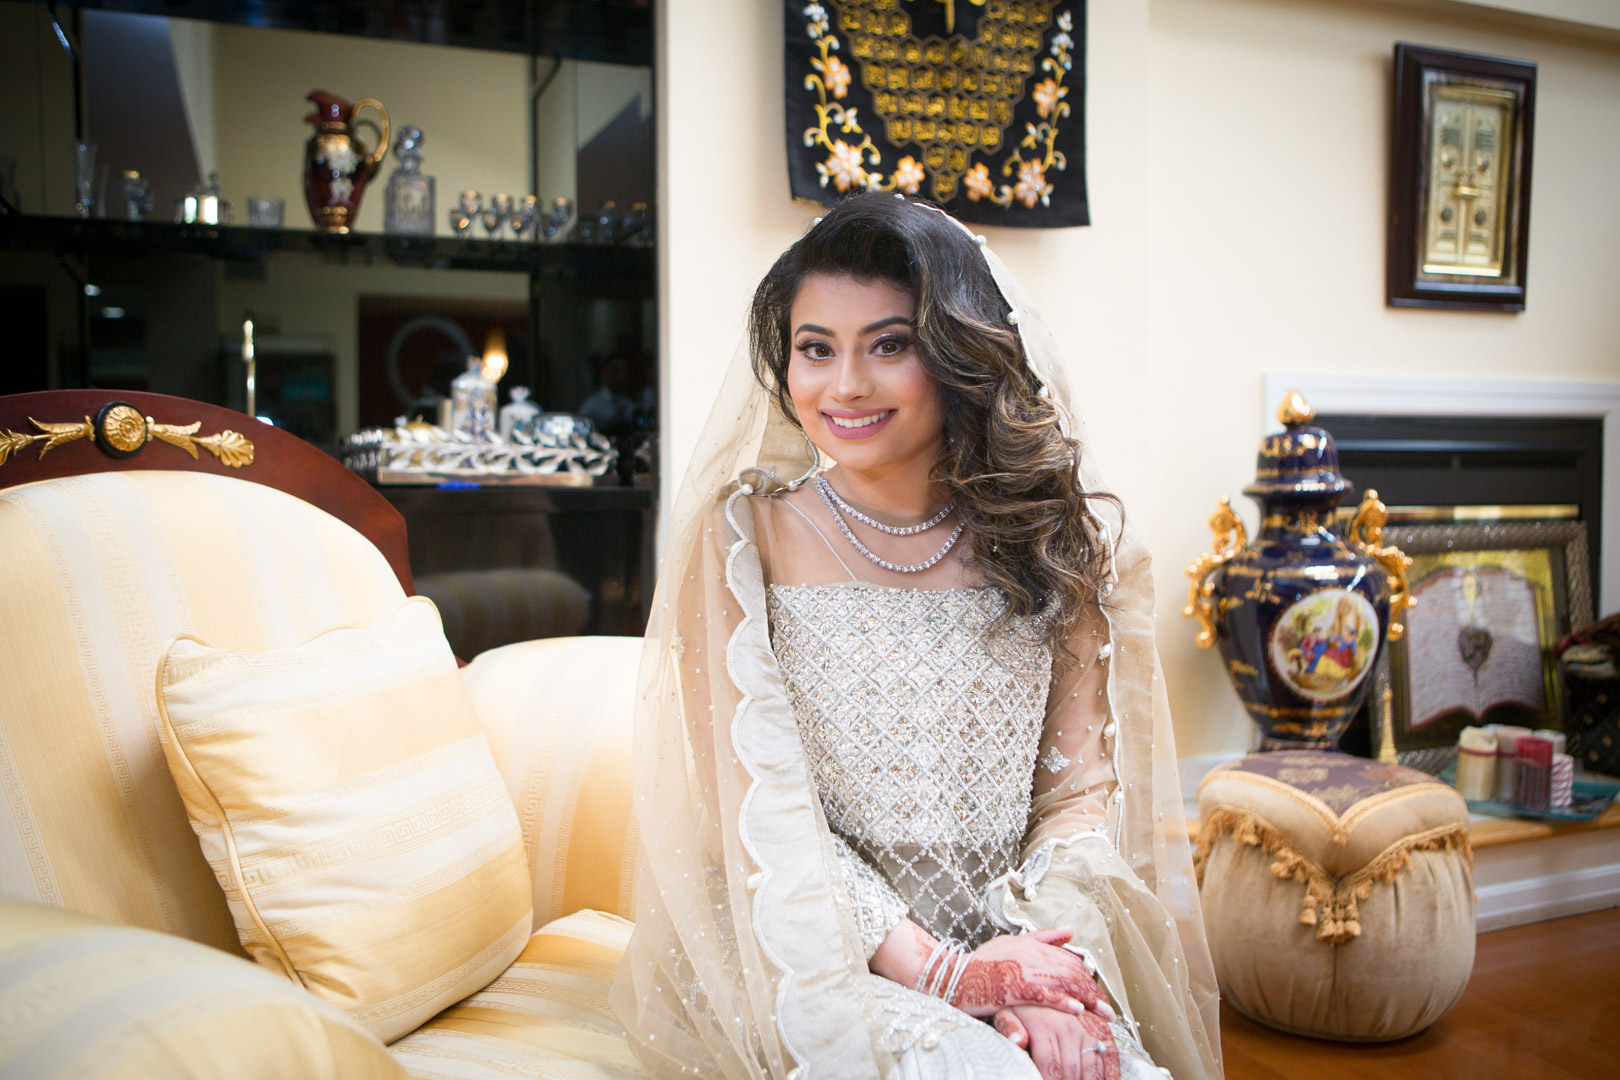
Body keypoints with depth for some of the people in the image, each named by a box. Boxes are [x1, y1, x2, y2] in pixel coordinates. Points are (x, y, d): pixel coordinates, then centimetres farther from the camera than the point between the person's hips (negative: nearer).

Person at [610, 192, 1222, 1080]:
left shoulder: (1051, 538, 3)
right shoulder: (746, 535, -4)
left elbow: (1080, 788, 3)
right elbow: (762, 805, -8)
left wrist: (1051, 966, -14)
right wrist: (940, 974, -15)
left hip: (1032, 957, 3)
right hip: (829, 967, -2)